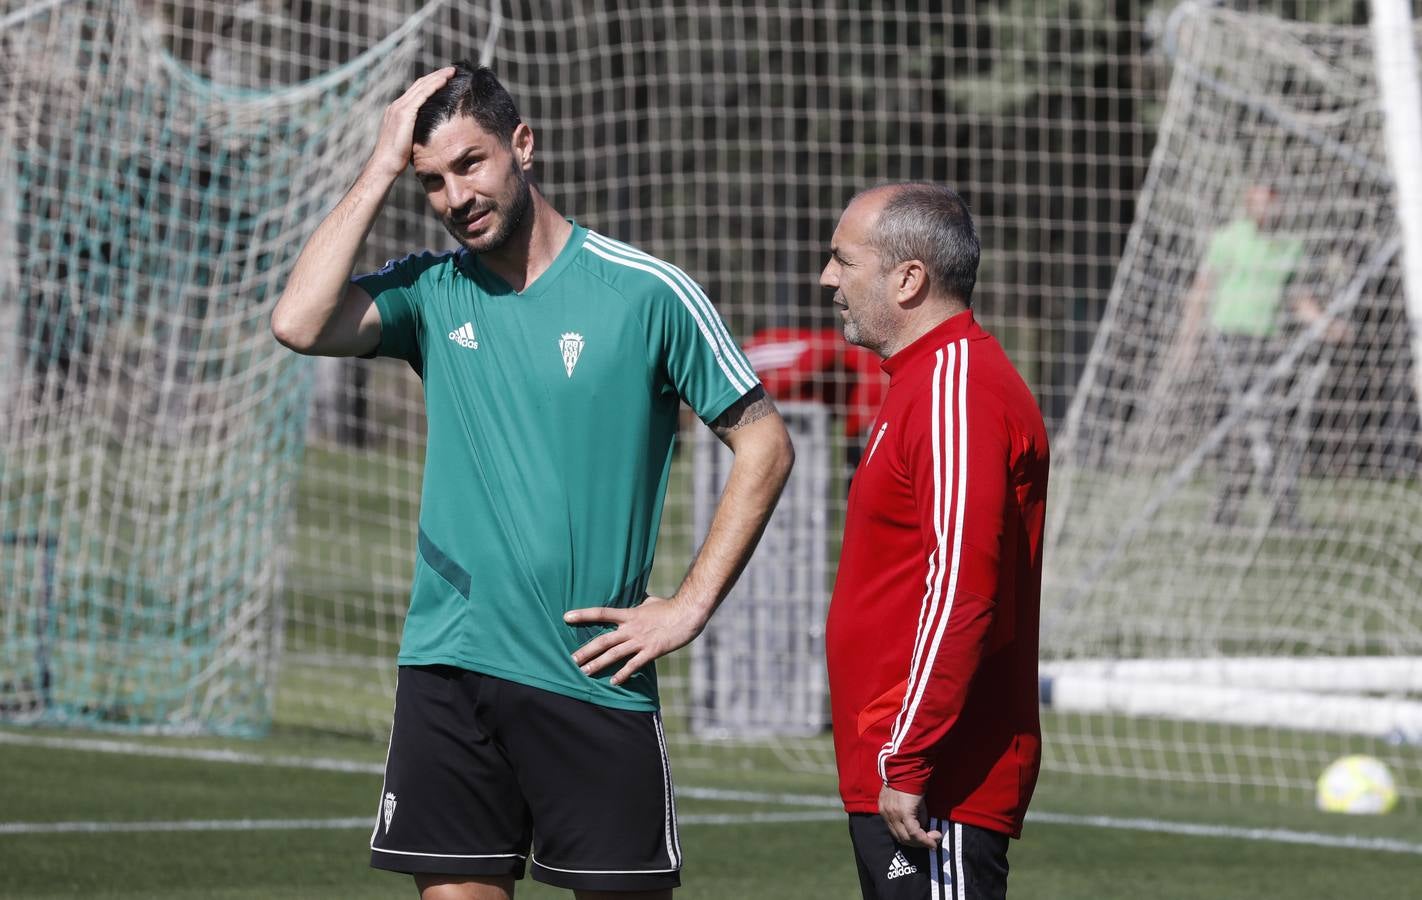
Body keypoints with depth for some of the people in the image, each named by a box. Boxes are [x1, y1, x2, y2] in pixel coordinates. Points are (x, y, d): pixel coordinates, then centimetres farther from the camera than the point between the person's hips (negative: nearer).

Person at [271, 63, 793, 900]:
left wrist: (690, 606, -4)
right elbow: (300, 324, -11)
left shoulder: (647, 291, -3)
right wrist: (382, 167, -7)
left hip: (592, 675, -3)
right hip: (448, 672, 3)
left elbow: (765, 444, 2)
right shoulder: (430, 290, 7)